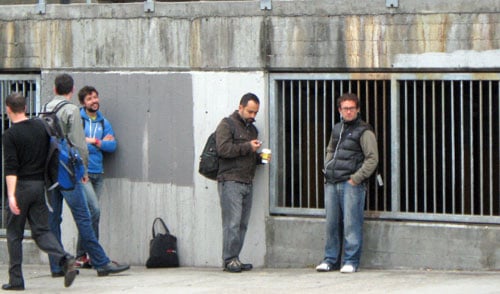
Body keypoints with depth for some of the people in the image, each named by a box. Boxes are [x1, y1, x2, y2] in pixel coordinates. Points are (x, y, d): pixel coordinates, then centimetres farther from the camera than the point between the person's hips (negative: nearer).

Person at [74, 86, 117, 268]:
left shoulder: (104, 122, 15)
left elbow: (112, 146, 6)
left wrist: (91, 141, -7)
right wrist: (100, 143, -6)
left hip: (97, 173, 6)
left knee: (90, 213, 5)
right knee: (94, 209, -17)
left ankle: (81, 256, 10)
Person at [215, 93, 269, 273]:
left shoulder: (252, 128, 24)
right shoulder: (227, 125, -1)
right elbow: (223, 149, -15)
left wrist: (260, 157, 12)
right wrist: (248, 147, -11)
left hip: (247, 182, 7)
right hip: (230, 181, -7)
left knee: (242, 224, 2)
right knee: (232, 222, -11)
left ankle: (233, 259, 5)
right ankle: (230, 259, -8)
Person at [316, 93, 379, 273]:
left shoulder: (364, 132, -3)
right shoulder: (336, 129, 17)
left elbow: (372, 159, -8)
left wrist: (356, 178, -13)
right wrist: (327, 169, 14)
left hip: (351, 184, -6)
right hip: (331, 184, 6)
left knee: (351, 224, -6)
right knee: (332, 223, 7)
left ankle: (351, 261, -2)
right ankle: (331, 259, 14)